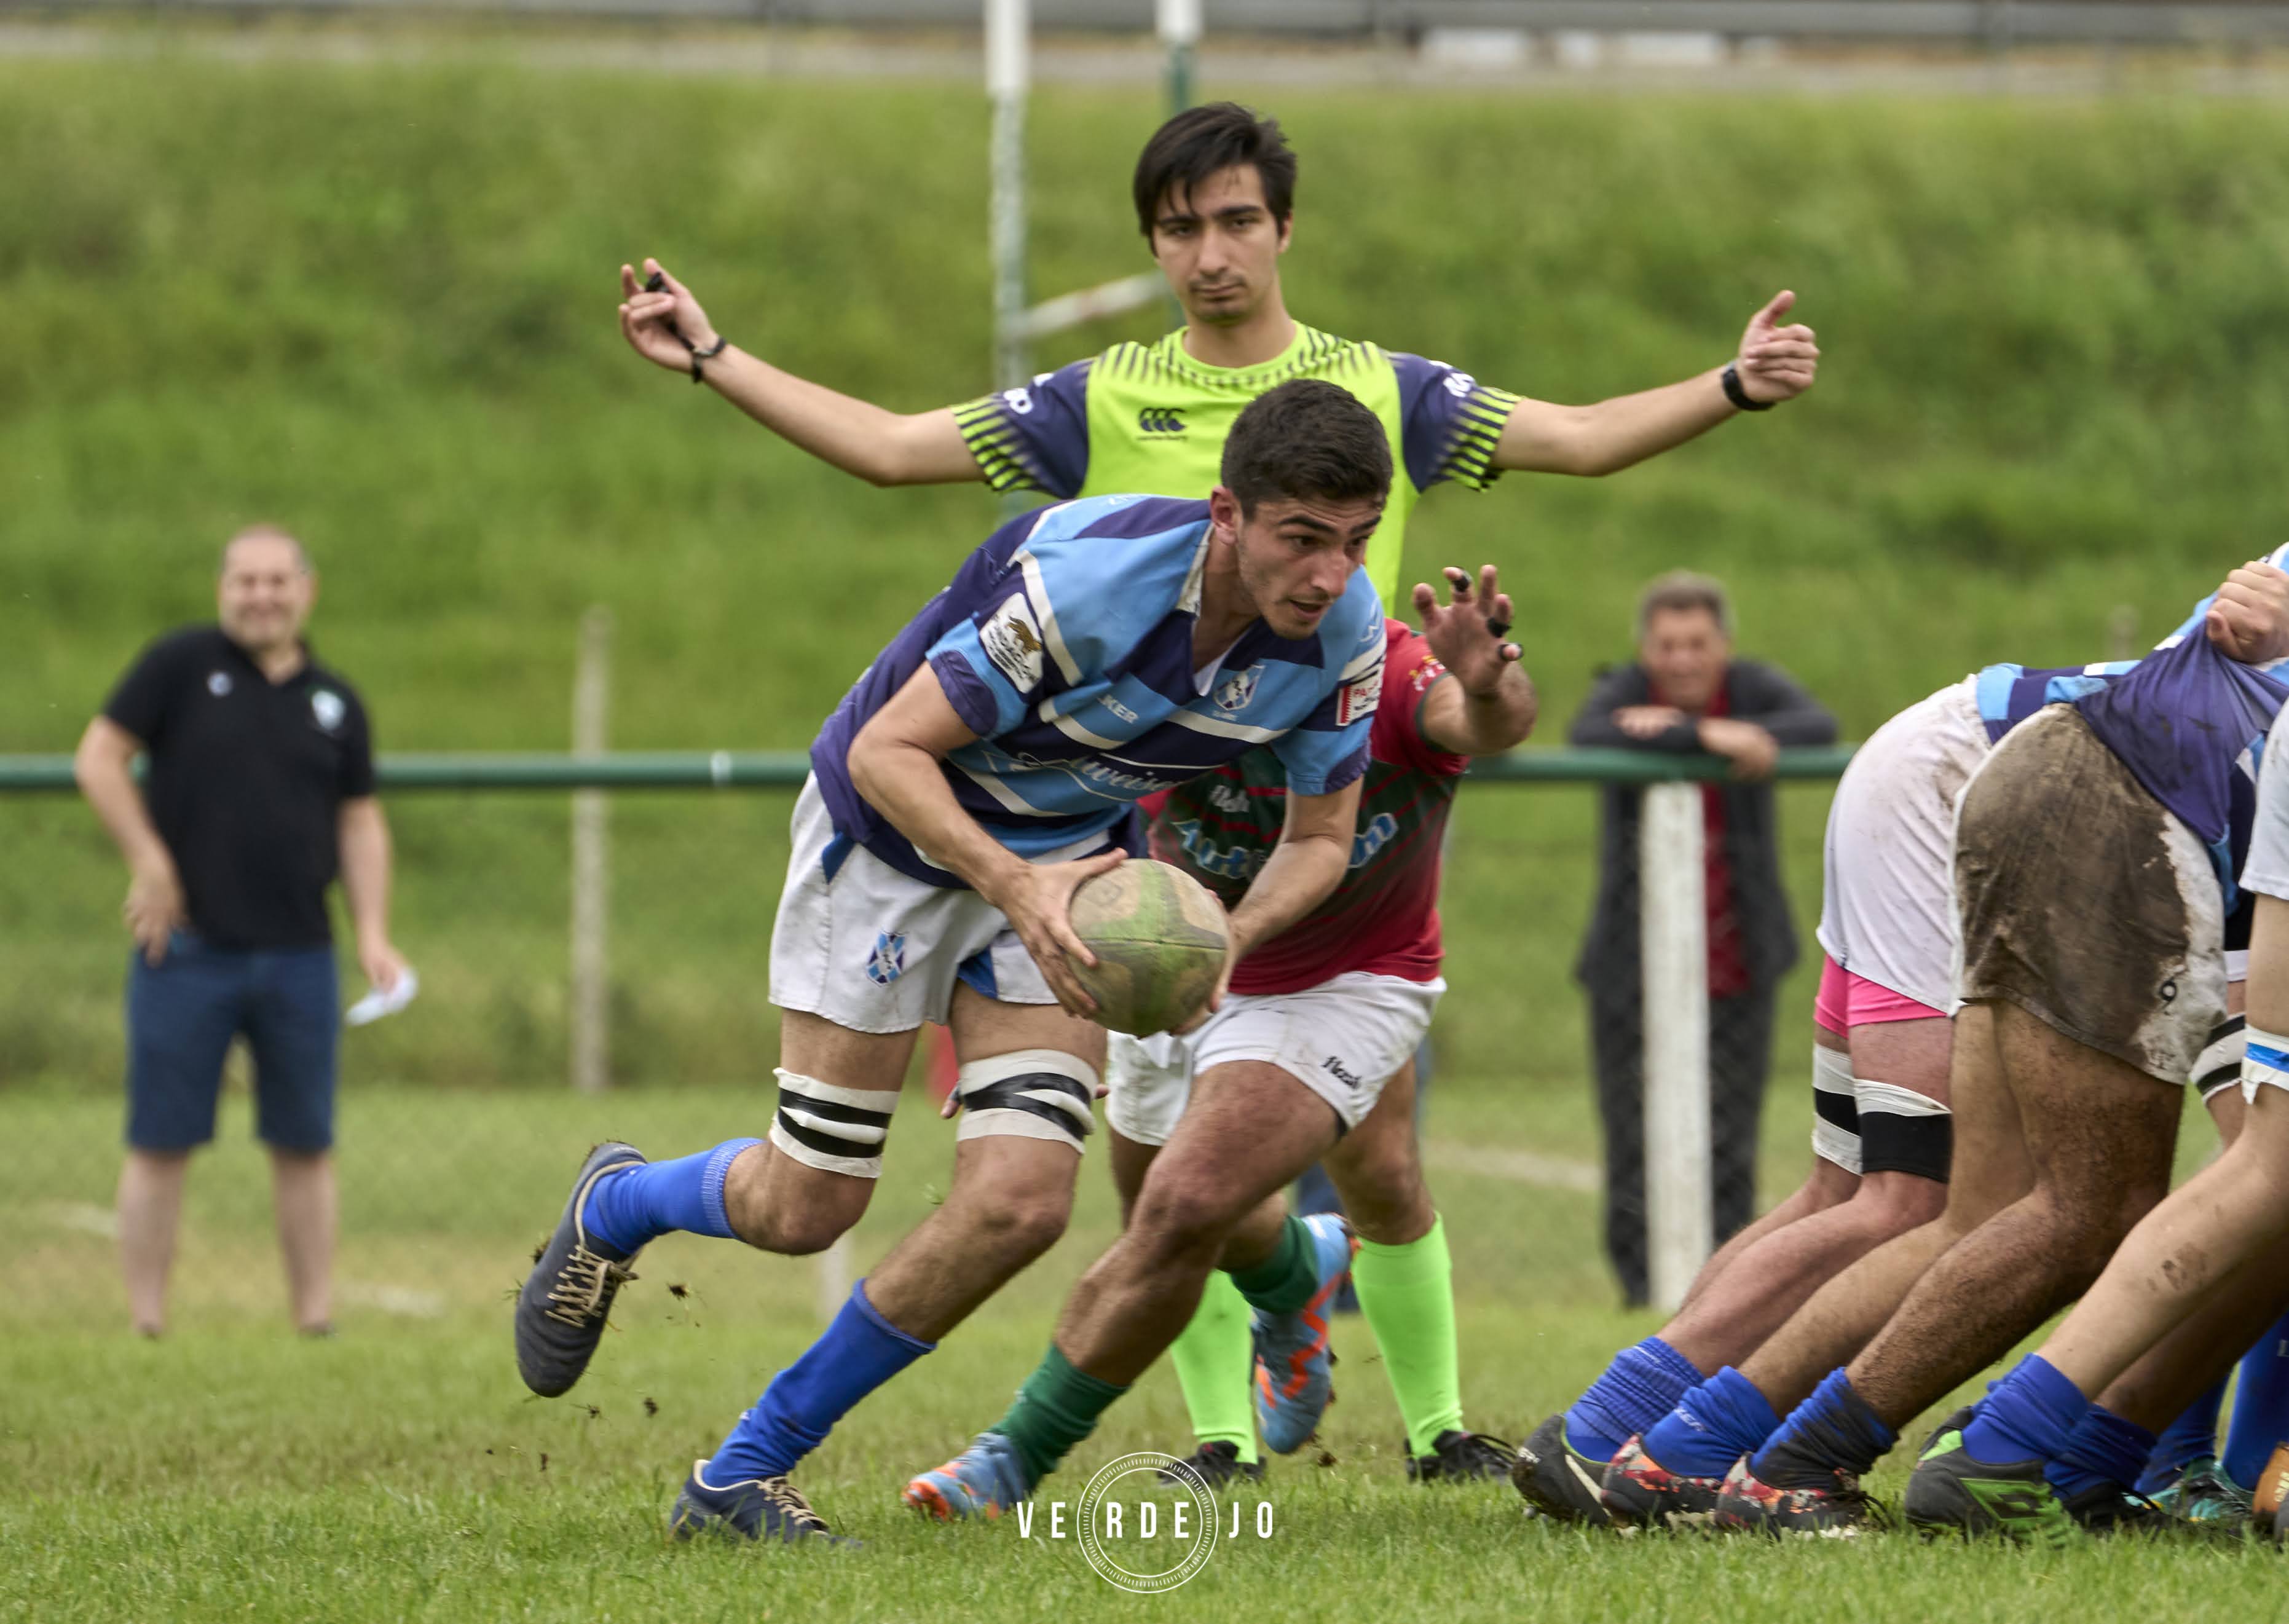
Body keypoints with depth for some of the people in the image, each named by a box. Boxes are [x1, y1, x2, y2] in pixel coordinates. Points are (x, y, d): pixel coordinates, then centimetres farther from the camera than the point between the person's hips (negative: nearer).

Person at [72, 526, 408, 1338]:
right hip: (186, 952, -3)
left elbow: (360, 820, 15)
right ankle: (147, 1328, 3)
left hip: (298, 958, 3)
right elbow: (98, 759, -1)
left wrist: (371, 932, 3)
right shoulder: (181, 664, 0)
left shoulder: (335, 704, 11)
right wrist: (150, 864, -9)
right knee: (161, 1144, -2)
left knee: (305, 1147, 6)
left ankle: (317, 1324, 11)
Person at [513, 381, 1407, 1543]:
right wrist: (1015, 886, -44)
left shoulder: (1345, 632, -19)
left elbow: (1320, 837, -5)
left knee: (1020, 1204, -13)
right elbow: (889, 751, -29)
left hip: (1068, 863, 5)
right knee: (804, 1207, 0)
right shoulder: (1086, 577, -36)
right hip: (892, 835, -4)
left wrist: (1224, 942, -26)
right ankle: (613, 1207, 38)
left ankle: (741, 1476, 3)